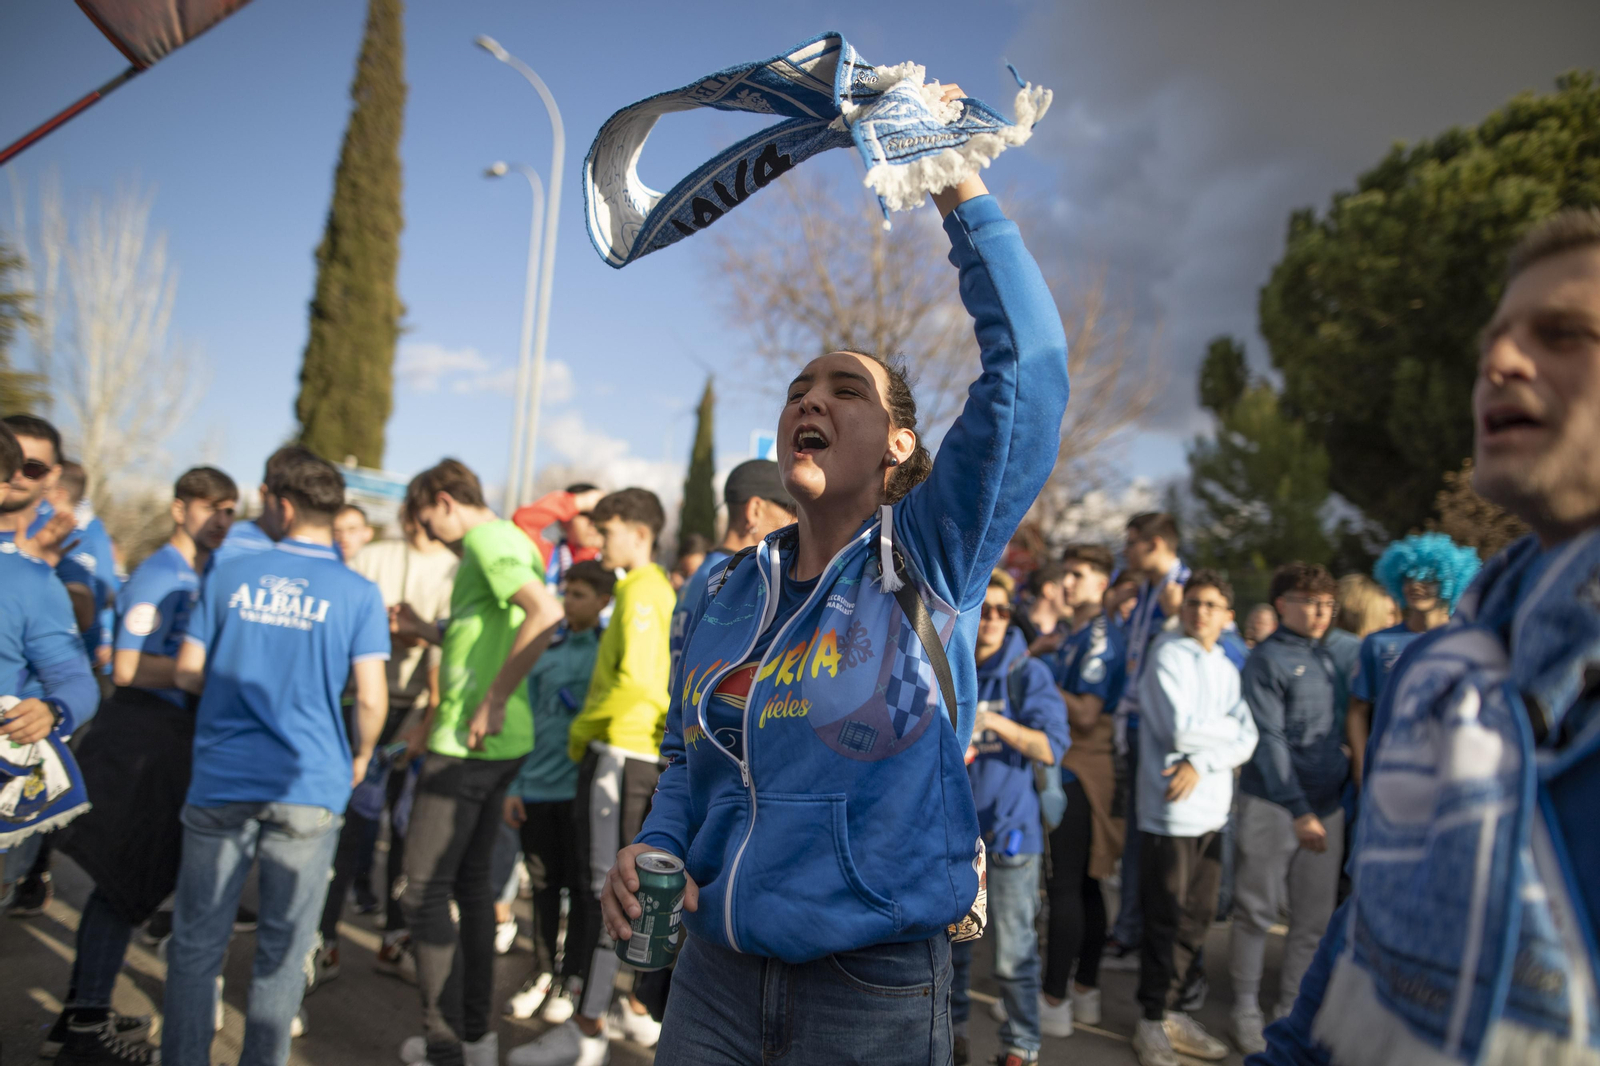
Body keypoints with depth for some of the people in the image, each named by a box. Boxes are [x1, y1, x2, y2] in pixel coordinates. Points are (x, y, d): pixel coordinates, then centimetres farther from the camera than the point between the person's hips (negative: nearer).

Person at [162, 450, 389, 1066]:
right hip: (308, 789, -1)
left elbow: (187, 674, 5)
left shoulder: (229, 576, 2)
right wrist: (360, 756, 11)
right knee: (282, 951, 10)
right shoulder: (358, 594, -4)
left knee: (196, 943, 13)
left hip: (221, 783, 1)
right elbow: (371, 699, -8)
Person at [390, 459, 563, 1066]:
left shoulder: (487, 539, -13)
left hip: (469, 743, -10)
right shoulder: (502, 540, 17)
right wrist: (428, 633, 18)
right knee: (471, 883, 17)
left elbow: (546, 612, -31)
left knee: (425, 890, 0)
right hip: (501, 743, 10)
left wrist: (494, 700, -26)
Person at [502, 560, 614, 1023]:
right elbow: (527, 717, 10)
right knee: (543, 884, 14)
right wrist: (514, 786, 8)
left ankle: (570, 977, 23)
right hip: (537, 788, 4)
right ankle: (541, 972, 28)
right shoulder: (545, 650, 8)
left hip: (581, 789, -4)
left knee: (579, 885, 8)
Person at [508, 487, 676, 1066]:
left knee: (603, 889, -4)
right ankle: (641, 1008, 26)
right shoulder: (660, 592, 17)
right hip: (648, 755, 10)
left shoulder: (641, 591, -11)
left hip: (619, 753, -10)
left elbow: (634, 678, -23)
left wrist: (582, 728, -11)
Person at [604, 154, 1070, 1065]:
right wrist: (656, 850, -3)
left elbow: (1028, 365, -19)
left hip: (876, 989, -3)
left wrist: (962, 193, -18)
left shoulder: (929, 561, -8)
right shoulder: (729, 593, 5)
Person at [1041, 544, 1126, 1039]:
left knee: (1064, 886, -6)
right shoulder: (1075, 635, 16)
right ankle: (1085, 990, 23)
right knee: (1084, 885, 14)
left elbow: (1086, 715, -20)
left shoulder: (1099, 638, -14)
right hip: (1070, 770, 10)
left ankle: (1054, 1002, 1)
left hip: (1079, 774, -10)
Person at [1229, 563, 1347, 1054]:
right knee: (1257, 911, 3)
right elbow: (1268, 740, -14)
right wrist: (1298, 810, -18)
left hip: (1326, 803, 7)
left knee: (1314, 917, 11)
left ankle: (1291, 1009, 23)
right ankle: (1246, 1010, 15)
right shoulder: (1267, 659, -9)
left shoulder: (1327, 657, 12)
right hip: (1274, 805, -6)